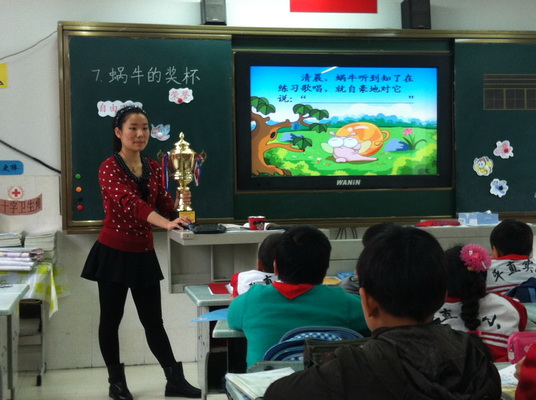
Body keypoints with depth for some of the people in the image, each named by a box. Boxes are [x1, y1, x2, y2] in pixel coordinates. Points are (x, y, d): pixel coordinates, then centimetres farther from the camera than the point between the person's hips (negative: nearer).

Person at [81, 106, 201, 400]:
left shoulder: (154, 168, 7)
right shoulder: (109, 169, -13)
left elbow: (164, 207, 7)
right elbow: (130, 202, -30)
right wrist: (167, 224, -43)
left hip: (143, 254, 5)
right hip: (114, 253, -5)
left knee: (153, 320, 9)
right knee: (111, 319, 7)